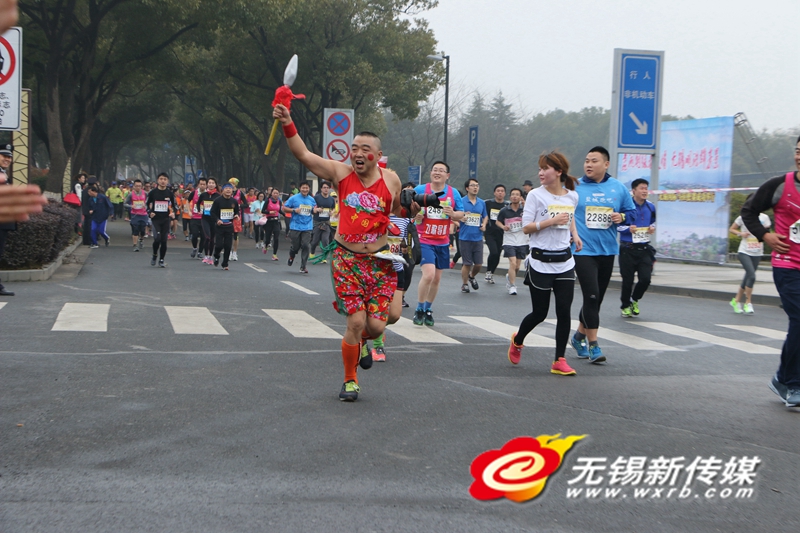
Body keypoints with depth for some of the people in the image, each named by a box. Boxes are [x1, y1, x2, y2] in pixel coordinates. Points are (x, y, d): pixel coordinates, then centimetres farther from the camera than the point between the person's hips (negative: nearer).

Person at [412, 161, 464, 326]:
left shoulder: (453, 193, 4)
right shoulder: (420, 190, -4)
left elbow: (461, 214, 9)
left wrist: (452, 214, -14)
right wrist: (415, 214, -19)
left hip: (443, 242, 4)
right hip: (424, 240, -4)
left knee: (437, 278, 10)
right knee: (429, 274, -20)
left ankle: (428, 309, 29)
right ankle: (419, 309, -1)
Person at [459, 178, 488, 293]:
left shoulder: (482, 203, 10)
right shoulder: (461, 201, -3)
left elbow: (485, 216, 23)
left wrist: (484, 224, 3)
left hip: (478, 237, 4)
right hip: (465, 237, -4)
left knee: (479, 263, 4)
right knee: (467, 263, 0)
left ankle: (472, 277, 34)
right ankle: (464, 284, 19)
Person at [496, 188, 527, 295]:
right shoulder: (504, 211, -2)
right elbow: (498, 221, 14)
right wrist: (503, 226, -9)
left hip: (522, 242, 2)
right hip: (509, 241, -2)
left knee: (517, 266, 11)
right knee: (513, 263, -15)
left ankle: (509, 277, 41)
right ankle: (512, 286, -4)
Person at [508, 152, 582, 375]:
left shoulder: (572, 196, 6)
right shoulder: (535, 195, -6)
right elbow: (526, 228, -9)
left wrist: (575, 235, 8)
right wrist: (552, 221, -21)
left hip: (564, 262, 3)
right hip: (541, 262, -3)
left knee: (564, 312, -4)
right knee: (539, 313, 5)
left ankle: (559, 361, 5)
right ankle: (517, 341, 34)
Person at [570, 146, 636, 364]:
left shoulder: (618, 188, 6)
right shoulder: (574, 187, -2)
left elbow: (631, 211, 13)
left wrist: (622, 217, -8)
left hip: (607, 250, 4)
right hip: (583, 250, -4)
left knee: (597, 297, 13)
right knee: (591, 295, -13)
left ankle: (579, 337, 32)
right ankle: (593, 345, -6)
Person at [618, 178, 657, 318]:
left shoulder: (650, 207, 6)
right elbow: (616, 225, -5)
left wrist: (652, 228, 1)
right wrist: (628, 229, -21)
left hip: (644, 248, 4)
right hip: (628, 249, -4)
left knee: (645, 279, -4)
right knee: (627, 280, 4)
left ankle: (634, 300, 24)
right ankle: (625, 306, 25)